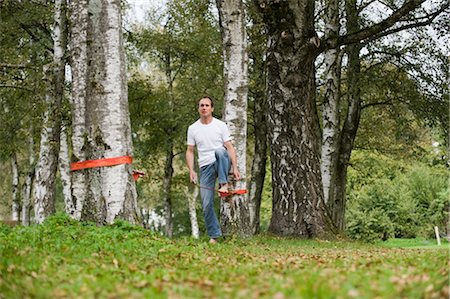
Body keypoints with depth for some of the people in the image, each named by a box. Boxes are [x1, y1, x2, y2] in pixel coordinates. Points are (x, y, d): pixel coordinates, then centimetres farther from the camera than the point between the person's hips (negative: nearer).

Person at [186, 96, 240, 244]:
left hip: (222, 163, -2)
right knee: (207, 205, -3)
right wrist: (191, 171, -4)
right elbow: (190, 151, 8)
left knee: (219, 151, -39)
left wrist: (235, 168, -10)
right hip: (205, 167, 2)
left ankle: (224, 184, -30)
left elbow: (229, 147, -2)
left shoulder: (221, 125, 1)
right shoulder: (193, 128, 6)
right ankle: (214, 235, 7)